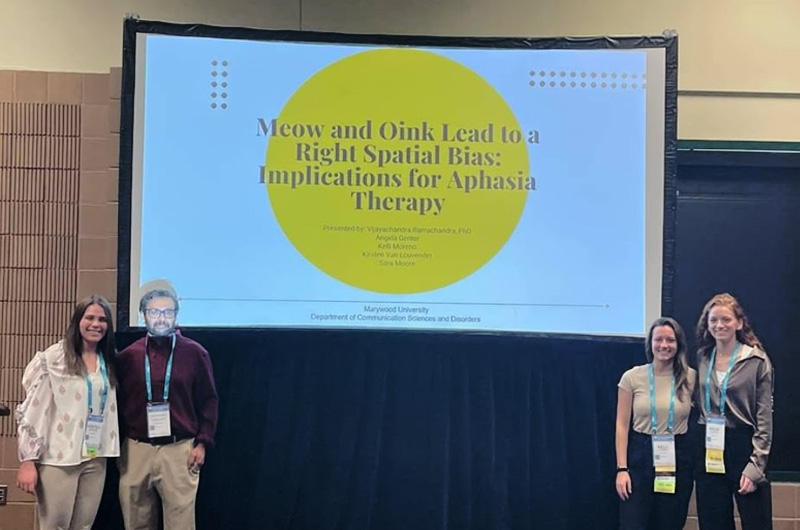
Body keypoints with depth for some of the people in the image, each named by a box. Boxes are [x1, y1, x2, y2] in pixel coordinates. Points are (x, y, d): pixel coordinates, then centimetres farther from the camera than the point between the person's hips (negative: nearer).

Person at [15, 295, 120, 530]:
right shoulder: (53, 359, -8)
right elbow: (32, 411, -9)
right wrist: (28, 461, -12)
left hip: (95, 459, 5)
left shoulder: (109, 362, 10)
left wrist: (110, 452, 9)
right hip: (58, 458, -5)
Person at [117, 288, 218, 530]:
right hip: (136, 449, 2)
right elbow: (118, 401, 11)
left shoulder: (195, 353, 1)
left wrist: (202, 443, -4)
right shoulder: (128, 355, 6)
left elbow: (208, 401, 3)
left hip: (179, 450, -2)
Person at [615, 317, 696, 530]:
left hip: (678, 458, 1)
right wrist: (621, 468, -6)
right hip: (640, 456, -1)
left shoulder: (691, 378, 0)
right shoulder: (632, 377, -3)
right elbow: (622, 425, -1)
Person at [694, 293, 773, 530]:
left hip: (743, 446, -4)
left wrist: (755, 466, -12)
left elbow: (764, 418, -7)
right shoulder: (702, 359, 9)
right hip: (708, 449, 4)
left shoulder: (757, 361, -5)